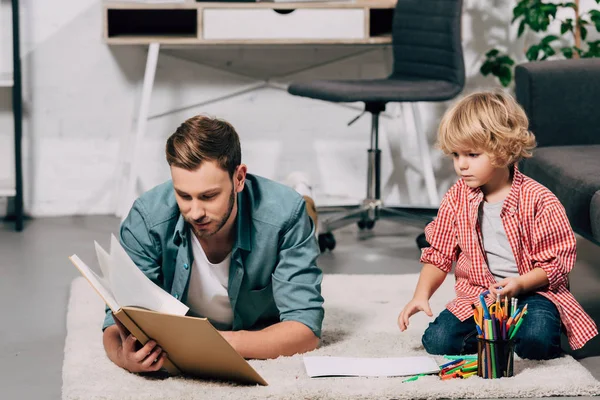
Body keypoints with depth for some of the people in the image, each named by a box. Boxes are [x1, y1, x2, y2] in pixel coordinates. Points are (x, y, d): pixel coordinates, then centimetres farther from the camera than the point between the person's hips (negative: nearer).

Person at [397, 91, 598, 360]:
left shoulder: (538, 200, -12)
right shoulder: (456, 198, 1)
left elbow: (557, 261, -9)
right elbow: (439, 255, 8)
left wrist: (519, 284, -26)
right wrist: (421, 295, -8)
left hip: (531, 290, -4)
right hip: (477, 294, 4)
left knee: (536, 342, -34)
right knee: (436, 340, -20)